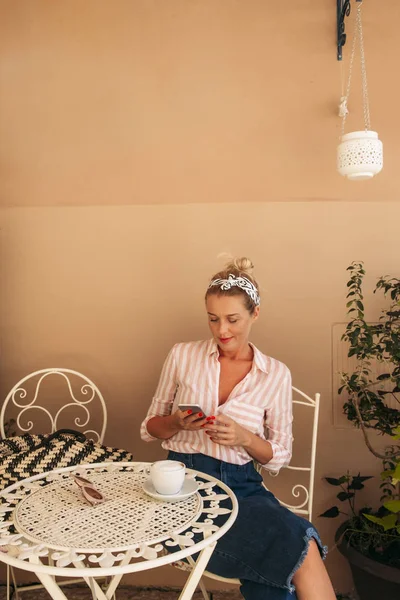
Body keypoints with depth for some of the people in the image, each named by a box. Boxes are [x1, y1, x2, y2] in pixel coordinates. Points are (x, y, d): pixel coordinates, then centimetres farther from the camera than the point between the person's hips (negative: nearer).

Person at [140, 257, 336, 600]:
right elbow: (150, 429, 11)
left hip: (241, 485, 2)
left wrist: (244, 437, -12)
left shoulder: (276, 374, 4)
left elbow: (279, 457, 9)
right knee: (298, 545, -27)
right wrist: (177, 423, -11)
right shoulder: (182, 356, 3)